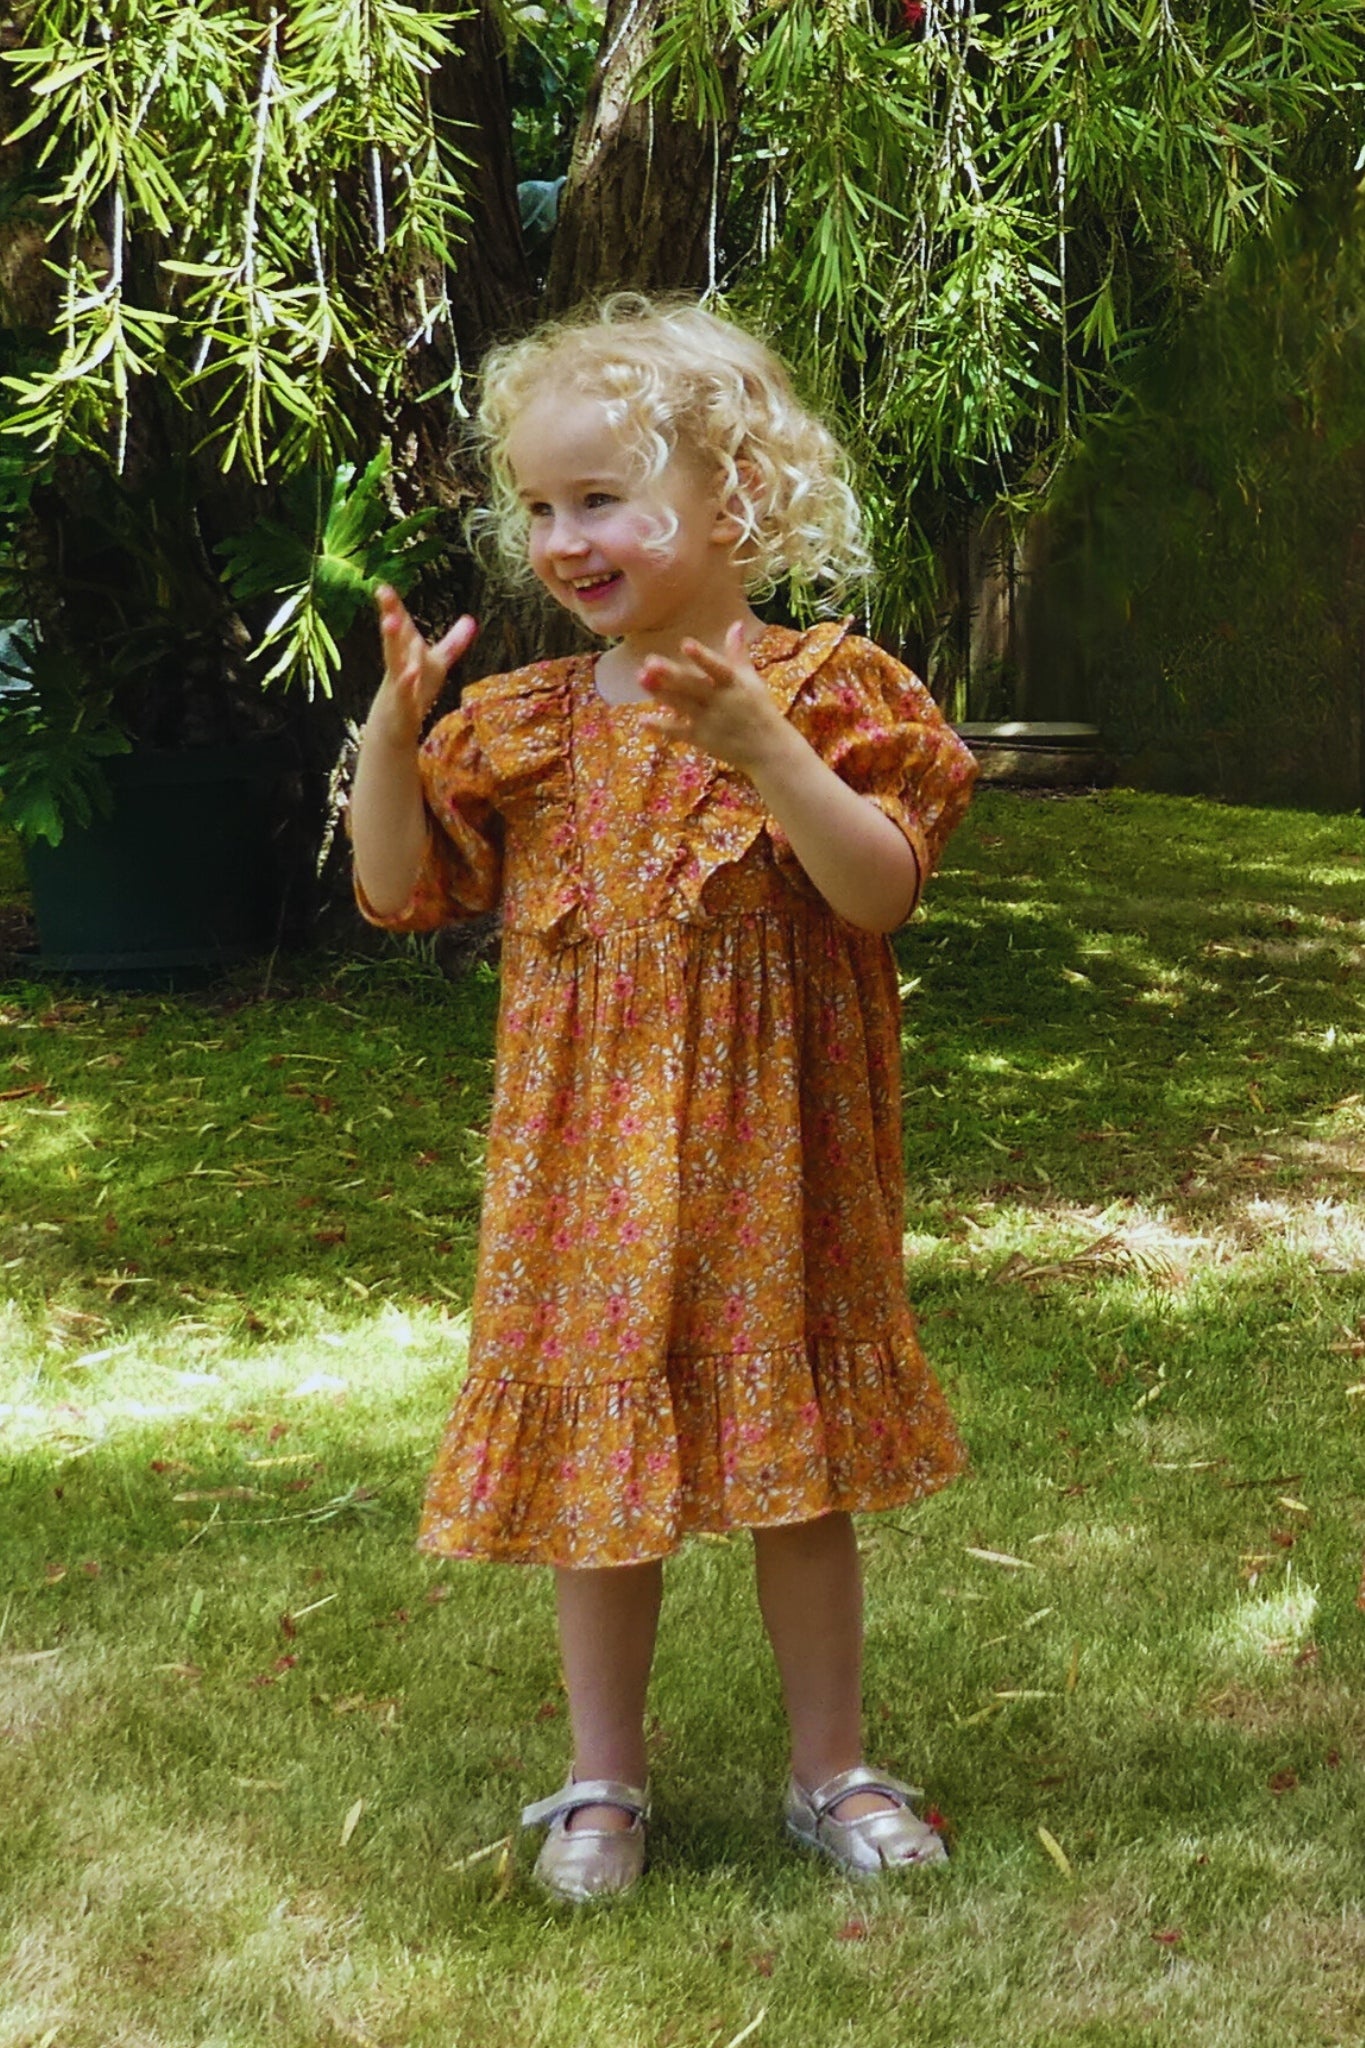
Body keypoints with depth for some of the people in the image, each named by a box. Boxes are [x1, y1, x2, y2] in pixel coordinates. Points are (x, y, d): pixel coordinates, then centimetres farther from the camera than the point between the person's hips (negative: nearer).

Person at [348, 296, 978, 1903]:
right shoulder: (524, 723, 4)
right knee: (595, 1470, 9)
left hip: (768, 1159, -2)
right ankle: (603, 1782, 26)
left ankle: (833, 1772, 27)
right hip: (588, 1162, 3)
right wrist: (392, 724, -10)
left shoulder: (820, 687, -7)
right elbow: (399, 885, 6)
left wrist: (761, 745, -30)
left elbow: (884, 887, -17)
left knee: (793, 1470, 10)